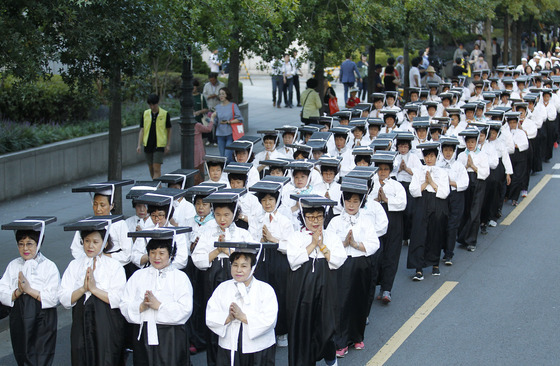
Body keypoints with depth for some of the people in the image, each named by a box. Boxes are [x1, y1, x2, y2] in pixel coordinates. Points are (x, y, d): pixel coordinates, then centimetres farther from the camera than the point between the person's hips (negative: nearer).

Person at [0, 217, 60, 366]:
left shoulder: (49, 267, -5)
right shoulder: (13, 266, 7)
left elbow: (53, 298, -13)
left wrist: (29, 290, -17)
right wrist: (18, 292, -16)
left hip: (42, 320, -4)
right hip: (19, 319, 4)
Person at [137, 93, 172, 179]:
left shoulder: (165, 114, -2)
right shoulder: (145, 114, 5)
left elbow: (169, 130, 5)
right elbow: (142, 130, 5)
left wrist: (168, 145, 0)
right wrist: (139, 145, -2)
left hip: (159, 145, -4)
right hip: (148, 145, 4)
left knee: (156, 169, -11)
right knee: (151, 168, 12)